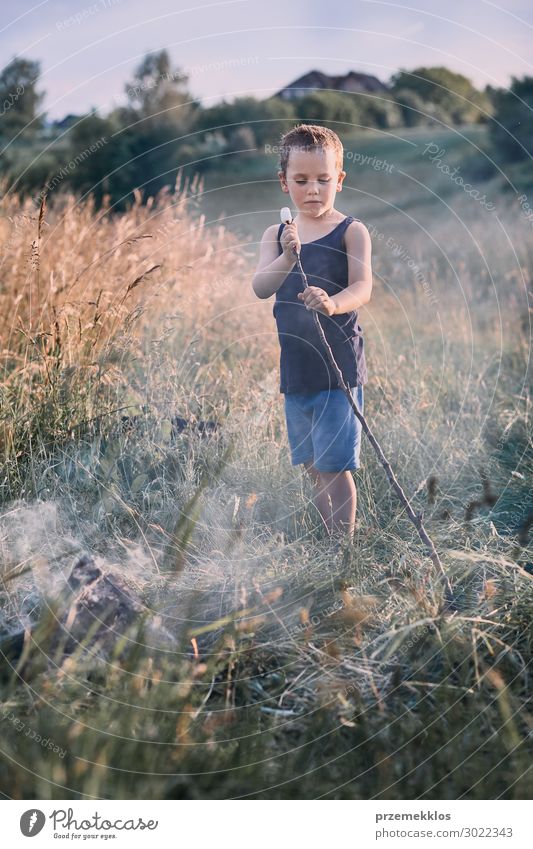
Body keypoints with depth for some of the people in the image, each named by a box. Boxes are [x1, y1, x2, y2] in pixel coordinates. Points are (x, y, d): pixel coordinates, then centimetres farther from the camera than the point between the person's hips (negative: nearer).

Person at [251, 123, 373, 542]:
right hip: (294, 367, 5)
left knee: (335, 466, -5)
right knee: (313, 467, 16)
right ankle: (330, 545, 31)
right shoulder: (276, 234, 6)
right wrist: (287, 259, -28)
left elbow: (362, 287, -17)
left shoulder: (351, 231, -5)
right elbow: (259, 287, -8)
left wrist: (332, 303, -39)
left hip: (339, 365, -5)